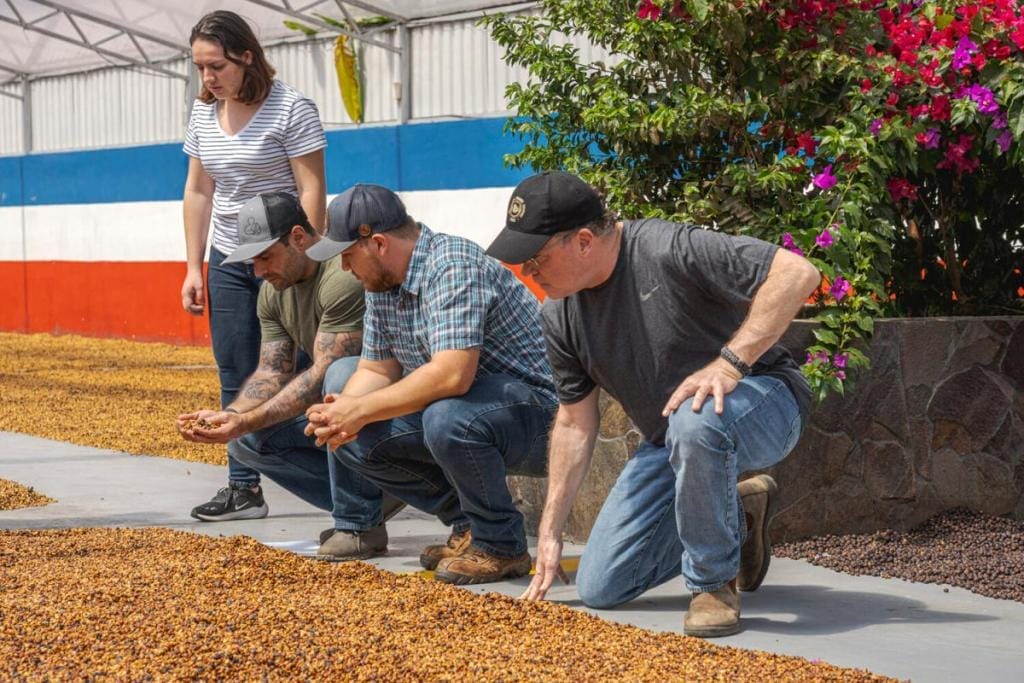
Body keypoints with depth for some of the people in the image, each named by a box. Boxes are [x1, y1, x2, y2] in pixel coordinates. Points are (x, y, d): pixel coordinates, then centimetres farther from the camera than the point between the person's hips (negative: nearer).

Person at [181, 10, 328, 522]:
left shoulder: (291, 110, -11)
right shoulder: (203, 113, 8)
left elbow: (312, 191, -13)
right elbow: (198, 192, 13)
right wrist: (194, 267, 9)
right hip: (229, 262, 6)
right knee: (235, 376, 4)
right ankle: (243, 489, 8)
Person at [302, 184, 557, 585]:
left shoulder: (453, 267, -24)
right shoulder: (382, 282, 5)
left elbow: (452, 375, -35)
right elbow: (376, 369, 11)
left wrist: (361, 409, -26)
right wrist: (341, 413, -11)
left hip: (536, 409, -9)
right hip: (458, 408, 9)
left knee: (447, 419, -38)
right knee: (356, 440, -5)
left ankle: (501, 546, -14)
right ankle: (468, 526, 7)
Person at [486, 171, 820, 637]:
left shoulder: (668, 250, -25)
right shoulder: (559, 318, -2)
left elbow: (797, 273, -31)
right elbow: (575, 422, 8)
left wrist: (730, 362, -37)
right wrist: (550, 531, 6)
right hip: (669, 443, 7)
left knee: (694, 421, -43)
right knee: (599, 589, 2)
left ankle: (714, 584, -19)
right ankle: (737, 514, 21)